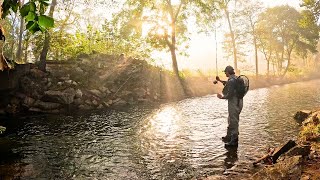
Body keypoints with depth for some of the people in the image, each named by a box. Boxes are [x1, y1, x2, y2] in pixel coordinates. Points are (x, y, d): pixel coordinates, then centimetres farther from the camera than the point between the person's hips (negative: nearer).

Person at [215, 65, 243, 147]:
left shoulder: (231, 80, -21)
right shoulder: (236, 78, 9)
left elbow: (229, 95, -23)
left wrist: (221, 97, -7)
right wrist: (220, 80, 29)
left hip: (234, 104, -10)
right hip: (238, 102, 10)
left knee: (233, 122, 0)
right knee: (231, 120, 22)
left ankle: (234, 141, 10)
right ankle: (229, 136, 37)